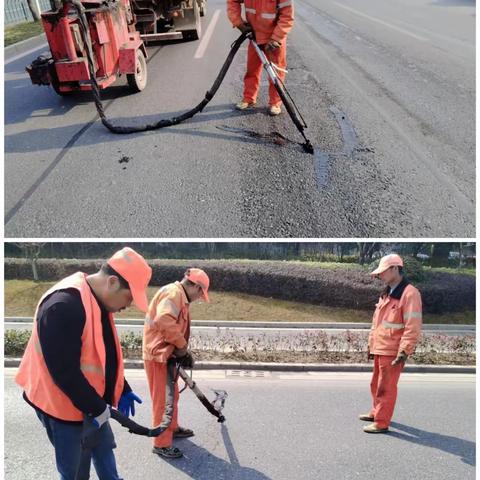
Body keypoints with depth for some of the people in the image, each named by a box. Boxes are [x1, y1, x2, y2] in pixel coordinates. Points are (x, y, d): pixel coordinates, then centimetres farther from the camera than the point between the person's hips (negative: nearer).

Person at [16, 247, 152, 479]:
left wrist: (123, 390, 10)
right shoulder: (63, 305, -30)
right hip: (65, 406, -8)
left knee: (104, 449, 23)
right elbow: (65, 371, -28)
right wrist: (96, 407, -18)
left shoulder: (99, 302, 1)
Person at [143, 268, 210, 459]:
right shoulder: (173, 292, -18)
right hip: (158, 354, -10)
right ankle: (162, 443, 12)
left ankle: (173, 428, 40)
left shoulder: (180, 297, 16)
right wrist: (182, 346, -20)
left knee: (172, 395, 23)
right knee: (163, 399, 0)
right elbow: (164, 321, -33)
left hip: (166, 354, 10)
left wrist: (183, 351, 5)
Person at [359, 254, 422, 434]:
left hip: (392, 351, -9)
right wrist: (371, 344, 19)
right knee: (376, 385, 21)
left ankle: (381, 423, 13)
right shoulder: (386, 293, 14)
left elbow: (413, 327, -19)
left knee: (386, 388, 1)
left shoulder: (409, 293, -15)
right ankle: (376, 412, 38)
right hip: (379, 349, 9)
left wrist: (404, 352, -20)